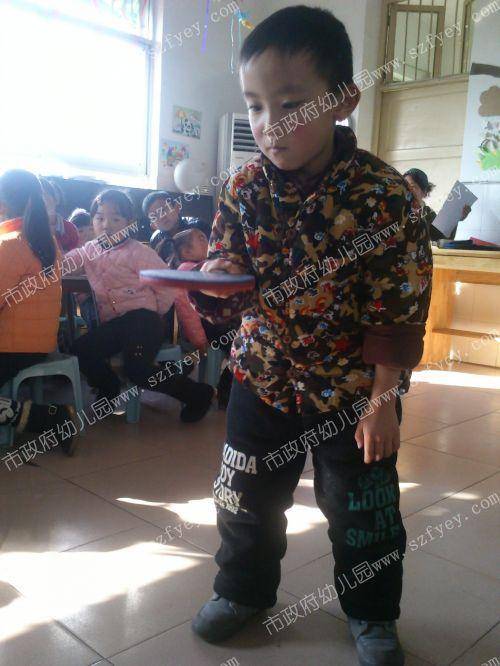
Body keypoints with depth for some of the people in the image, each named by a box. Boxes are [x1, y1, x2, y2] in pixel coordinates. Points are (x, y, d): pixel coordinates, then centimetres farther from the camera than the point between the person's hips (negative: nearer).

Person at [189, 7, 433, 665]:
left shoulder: (383, 194, -17)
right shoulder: (244, 187, -7)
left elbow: (400, 310, -13)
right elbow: (224, 296, -1)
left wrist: (384, 399, -12)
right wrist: (210, 282, -24)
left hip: (352, 387, -3)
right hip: (262, 375, 4)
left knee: (362, 511, 12)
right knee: (245, 495, 16)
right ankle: (243, 588, 43)